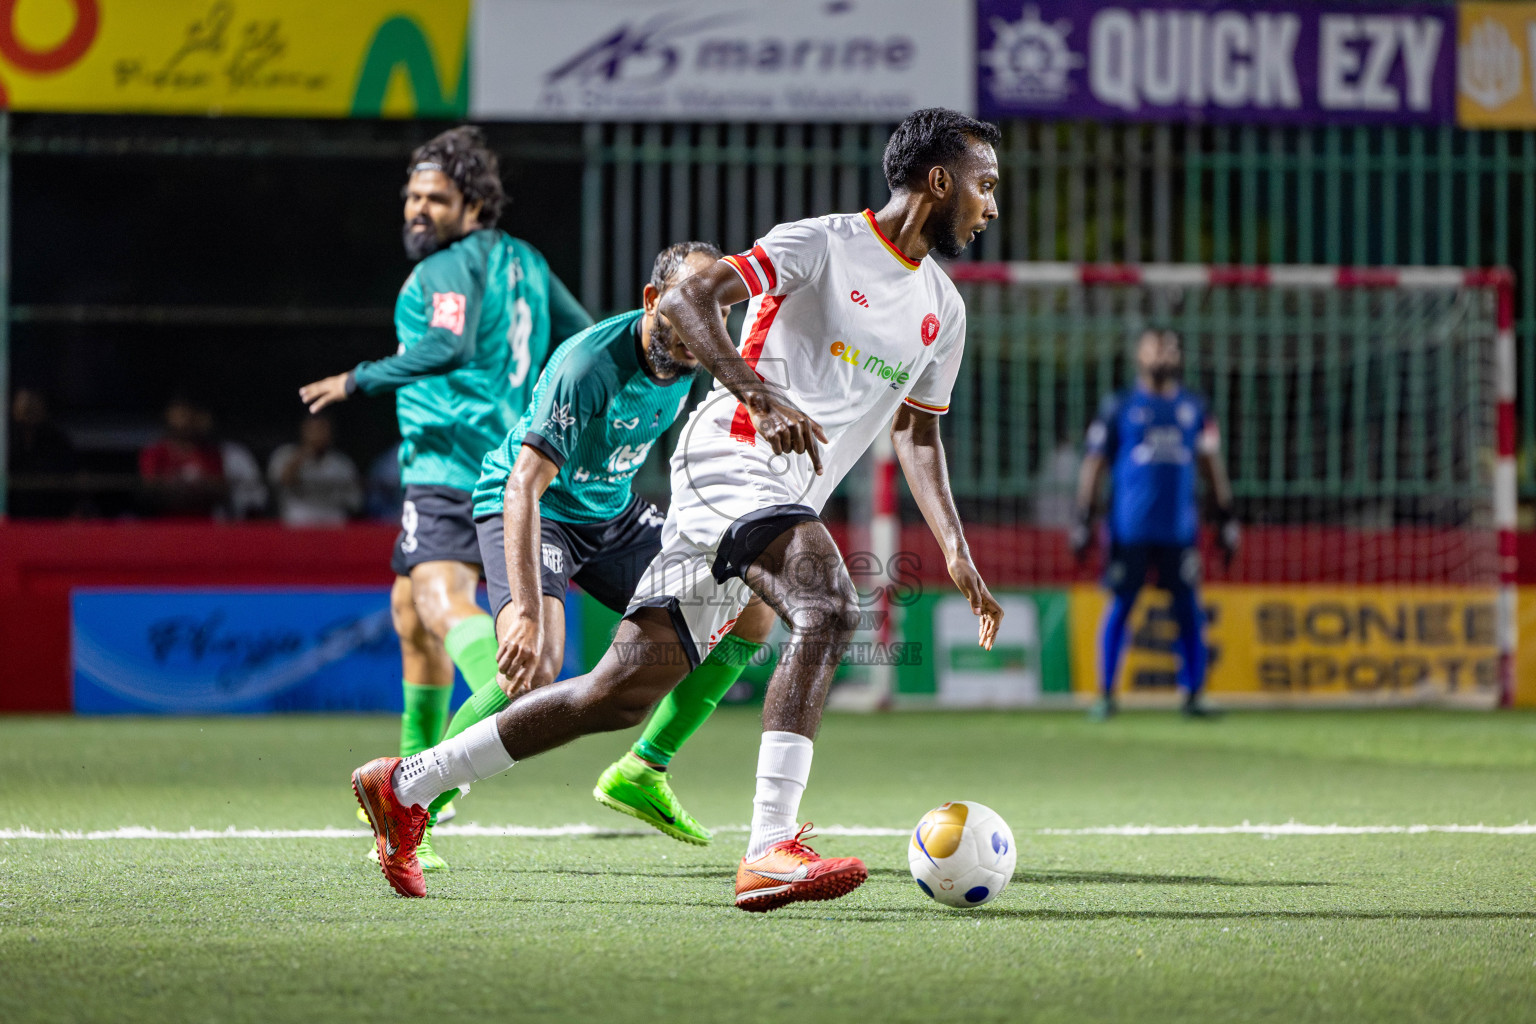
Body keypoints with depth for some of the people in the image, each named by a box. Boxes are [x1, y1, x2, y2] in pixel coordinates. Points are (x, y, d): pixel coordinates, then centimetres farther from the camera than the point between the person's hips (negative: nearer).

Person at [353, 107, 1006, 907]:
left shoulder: (942, 310, 17)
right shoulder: (820, 245, -7)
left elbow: (918, 434, 28)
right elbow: (684, 300, -16)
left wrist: (955, 551, 15)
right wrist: (762, 397, -30)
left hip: (780, 504, 8)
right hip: (729, 459, -8)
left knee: (624, 691, 5)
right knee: (828, 609, -33)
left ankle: (405, 786, 15)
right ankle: (770, 850, -39)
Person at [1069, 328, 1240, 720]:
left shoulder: (1193, 407, 12)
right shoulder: (1118, 407, 4)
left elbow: (1211, 465, 16)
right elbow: (1094, 464, 4)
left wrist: (1226, 519, 12)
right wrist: (1083, 522, -1)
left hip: (1179, 527, 2)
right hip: (1129, 527, -2)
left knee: (1188, 609, 1)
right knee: (1120, 607, 0)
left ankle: (1192, 695, 6)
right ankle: (1105, 694, 6)